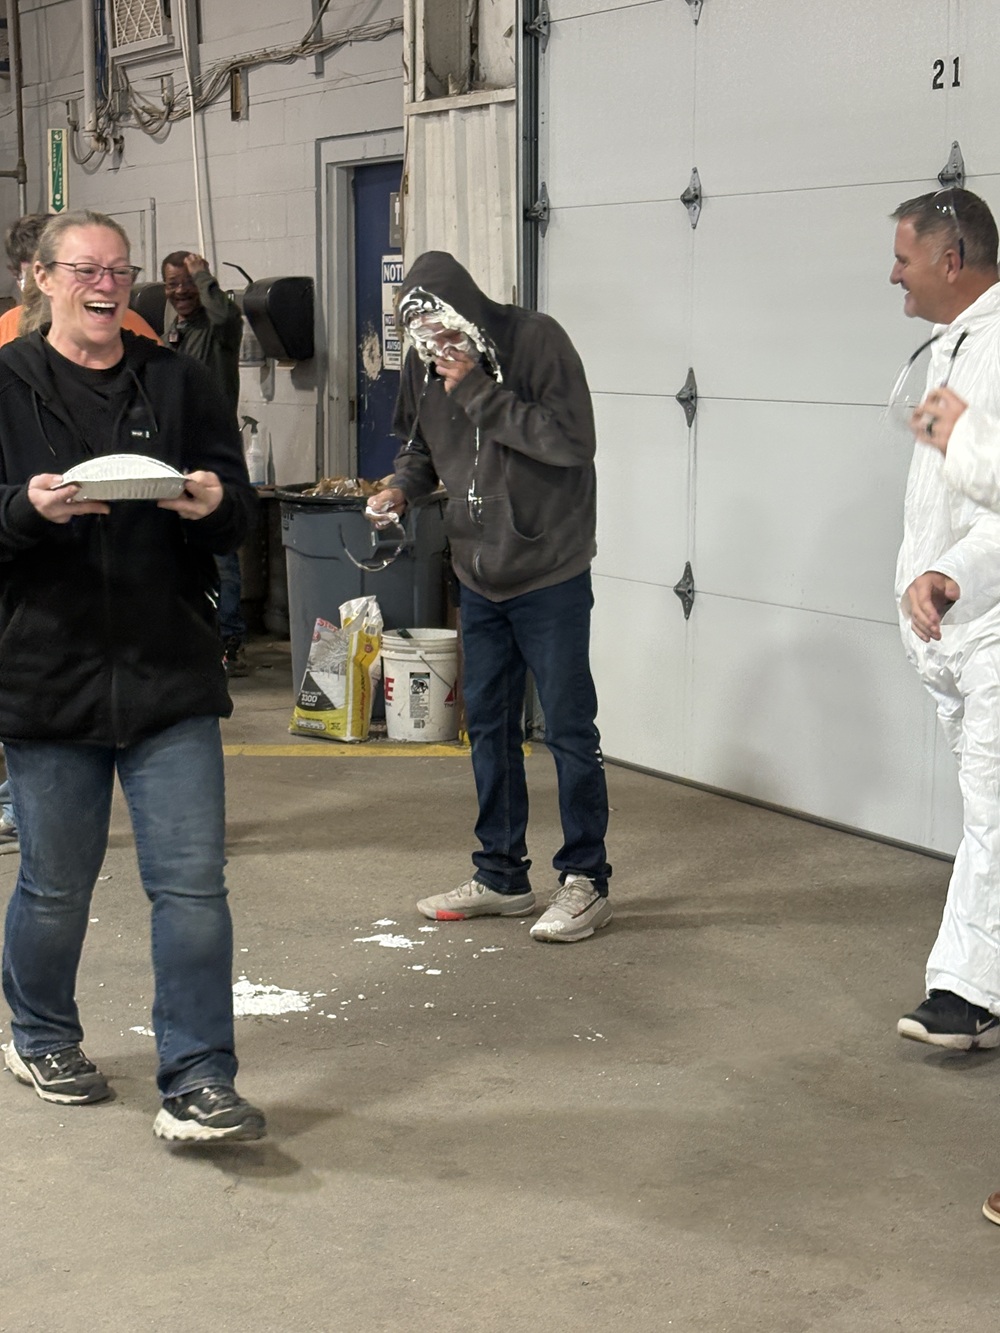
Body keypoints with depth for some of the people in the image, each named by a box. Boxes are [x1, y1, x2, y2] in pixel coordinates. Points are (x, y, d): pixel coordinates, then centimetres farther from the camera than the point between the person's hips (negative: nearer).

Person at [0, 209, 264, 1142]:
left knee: (193, 883, -3)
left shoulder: (178, 384, 9)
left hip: (172, 677, 2)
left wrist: (214, 503, -14)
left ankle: (197, 1085, 4)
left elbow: (239, 512, 9)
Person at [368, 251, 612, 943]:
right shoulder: (427, 363, 1)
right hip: (479, 579, 6)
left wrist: (479, 392, -26)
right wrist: (402, 486, -6)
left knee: (569, 729, 1)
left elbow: (573, 441, -25)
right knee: (488, 725, 13)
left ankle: (586, 881, 12)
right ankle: (502, 878, 26)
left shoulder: (535, 340, -17)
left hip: (551, 577, -6)